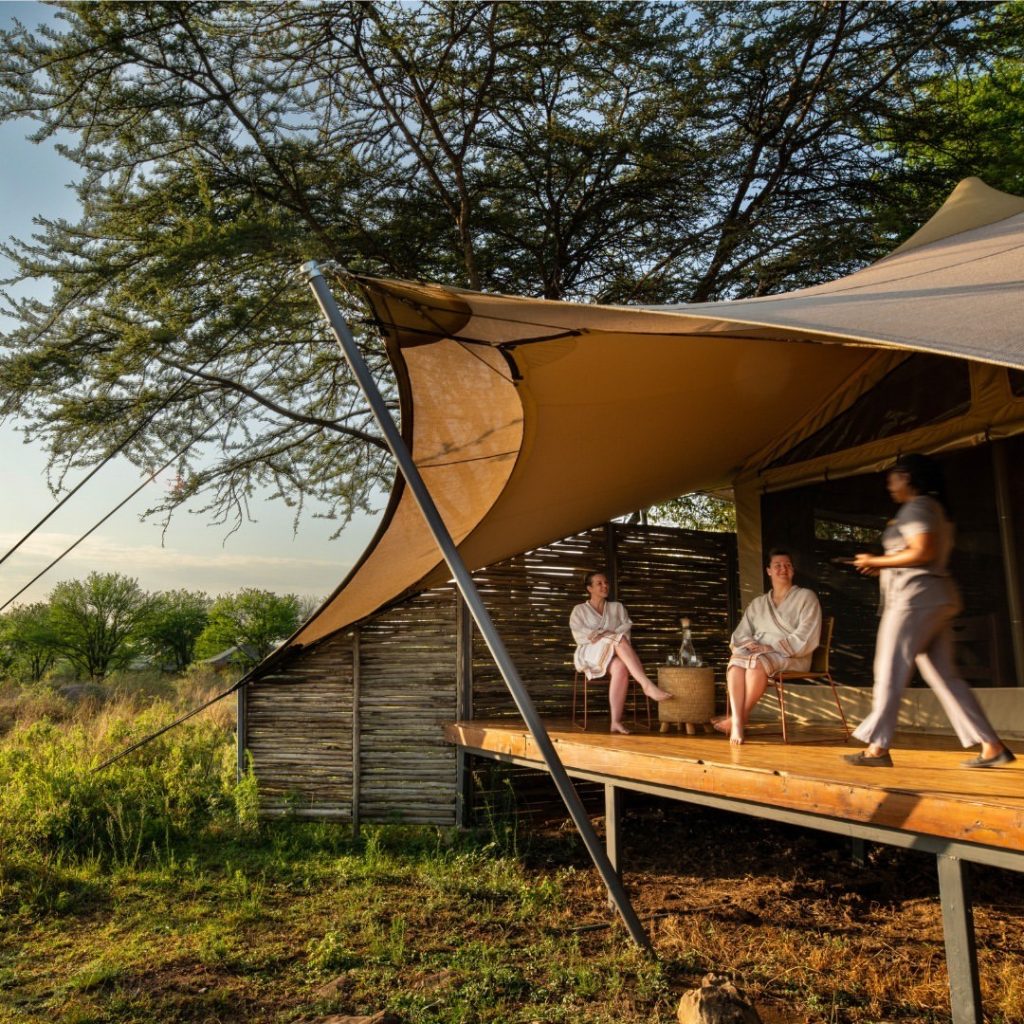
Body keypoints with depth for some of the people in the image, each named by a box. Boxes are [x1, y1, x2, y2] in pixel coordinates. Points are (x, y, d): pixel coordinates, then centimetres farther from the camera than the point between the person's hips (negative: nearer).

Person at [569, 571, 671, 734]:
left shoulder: (617, 607, 24)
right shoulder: (579, 610, 17)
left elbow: (626, 627, 7)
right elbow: (579, 635, 0)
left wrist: (606, 634, -13)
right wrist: (612, 637, -11)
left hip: (616, 653, 2)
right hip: (591, 653, -2)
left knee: (621, 668, -38)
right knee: (620, 641, -36)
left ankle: (616, 721, -46)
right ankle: (647, 685, -50)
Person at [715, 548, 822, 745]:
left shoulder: (806, 597, 7)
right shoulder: (757, 604, 21)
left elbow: (805, 637, -6)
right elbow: (740, 635, 14)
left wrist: (772, 647, -14)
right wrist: (748, 644, -11)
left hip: (792, 657, -4)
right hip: (761, 654, 4)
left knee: (758, 661, -37)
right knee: (736, 662, -33)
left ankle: (742, 717, -25)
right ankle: (737, 723, -41)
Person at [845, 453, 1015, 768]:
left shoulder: (916, 507, -7)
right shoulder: (936, 509, 23)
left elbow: (922, 553, -19)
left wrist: (877, 561, -10)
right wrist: (883, 566, 14)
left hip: (916, 597, -10)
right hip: (936, 599, 10)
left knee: (890, 671, -8)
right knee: (943, 675, 9)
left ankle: (877, 748, -7)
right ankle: (992, 746, 8)